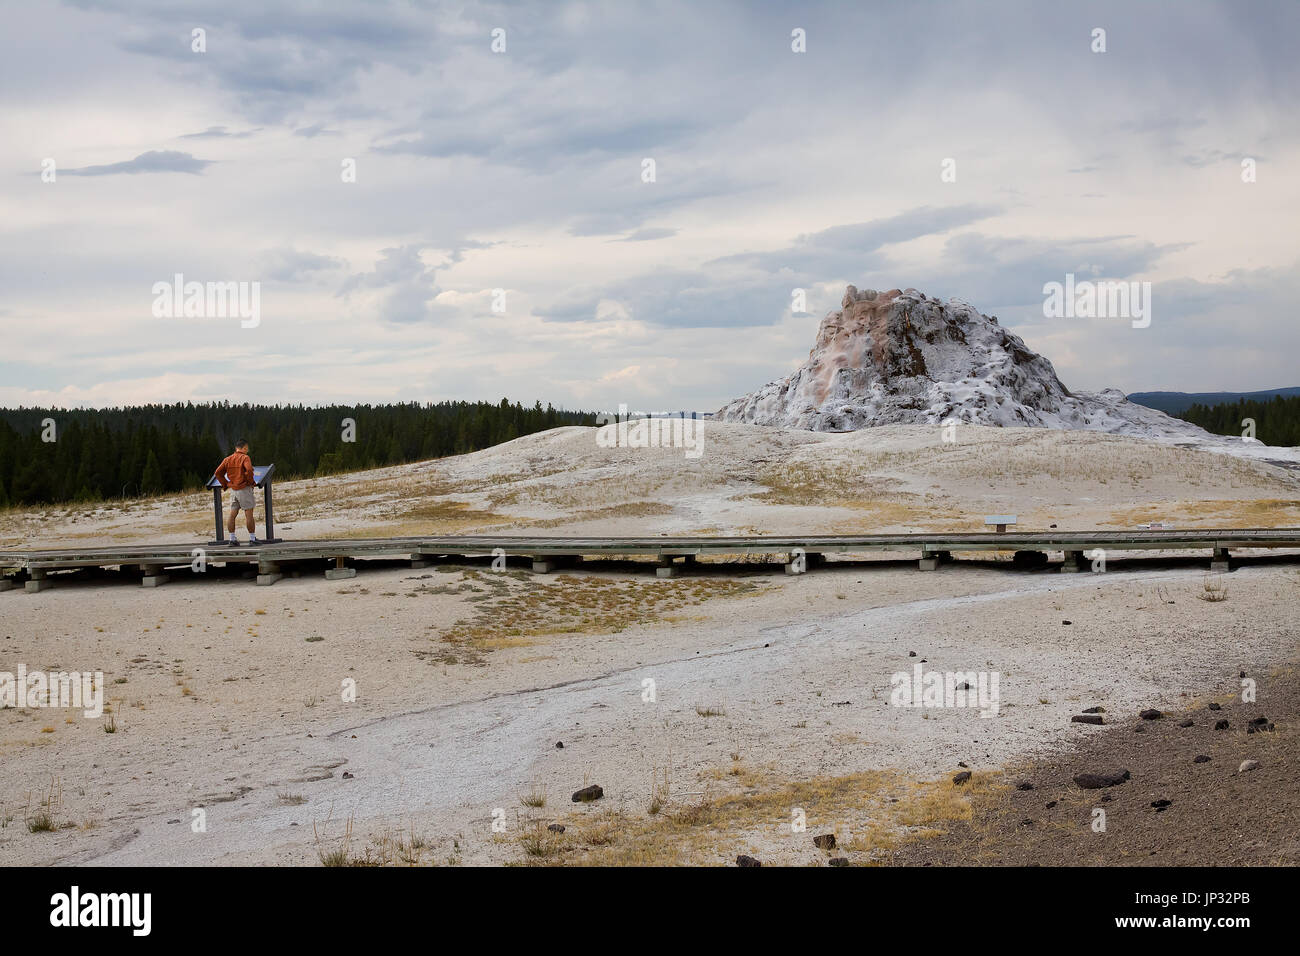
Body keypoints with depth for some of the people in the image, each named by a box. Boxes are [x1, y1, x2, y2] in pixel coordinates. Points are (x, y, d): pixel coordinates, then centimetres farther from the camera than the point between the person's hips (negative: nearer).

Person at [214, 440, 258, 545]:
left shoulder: (228, 459, 9)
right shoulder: (245, 458, -9)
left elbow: (218, 473, 7)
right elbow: (249, 470, -26)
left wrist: (226, 484, 12)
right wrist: (250, 482, -10)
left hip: (233, 489, 6)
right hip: (244, 489, -6)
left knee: (232, 514, 7)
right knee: (249, 514, -1)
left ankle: (232, 539, 8)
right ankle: (252, 538, 2)